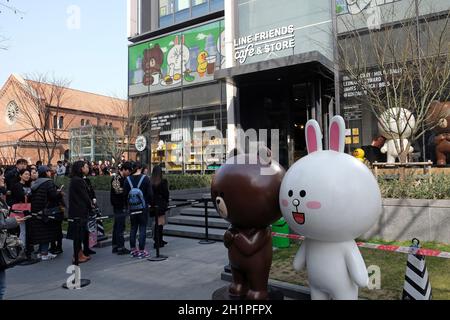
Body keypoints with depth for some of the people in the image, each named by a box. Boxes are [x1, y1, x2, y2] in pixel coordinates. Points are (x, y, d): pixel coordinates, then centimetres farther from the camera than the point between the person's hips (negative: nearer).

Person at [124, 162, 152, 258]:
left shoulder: (128, 179, 0)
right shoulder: (145, 178, -9)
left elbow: (125, 194, 3)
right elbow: (150, 193, -9)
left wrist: (128, 204, 14)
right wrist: (150, 203, 6)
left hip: (132, 208, 4)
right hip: (143, 207, -3)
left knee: (133, 228, 13)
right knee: (142, 228, 2)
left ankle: (133, 249, 19)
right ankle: (141, 250, 4)